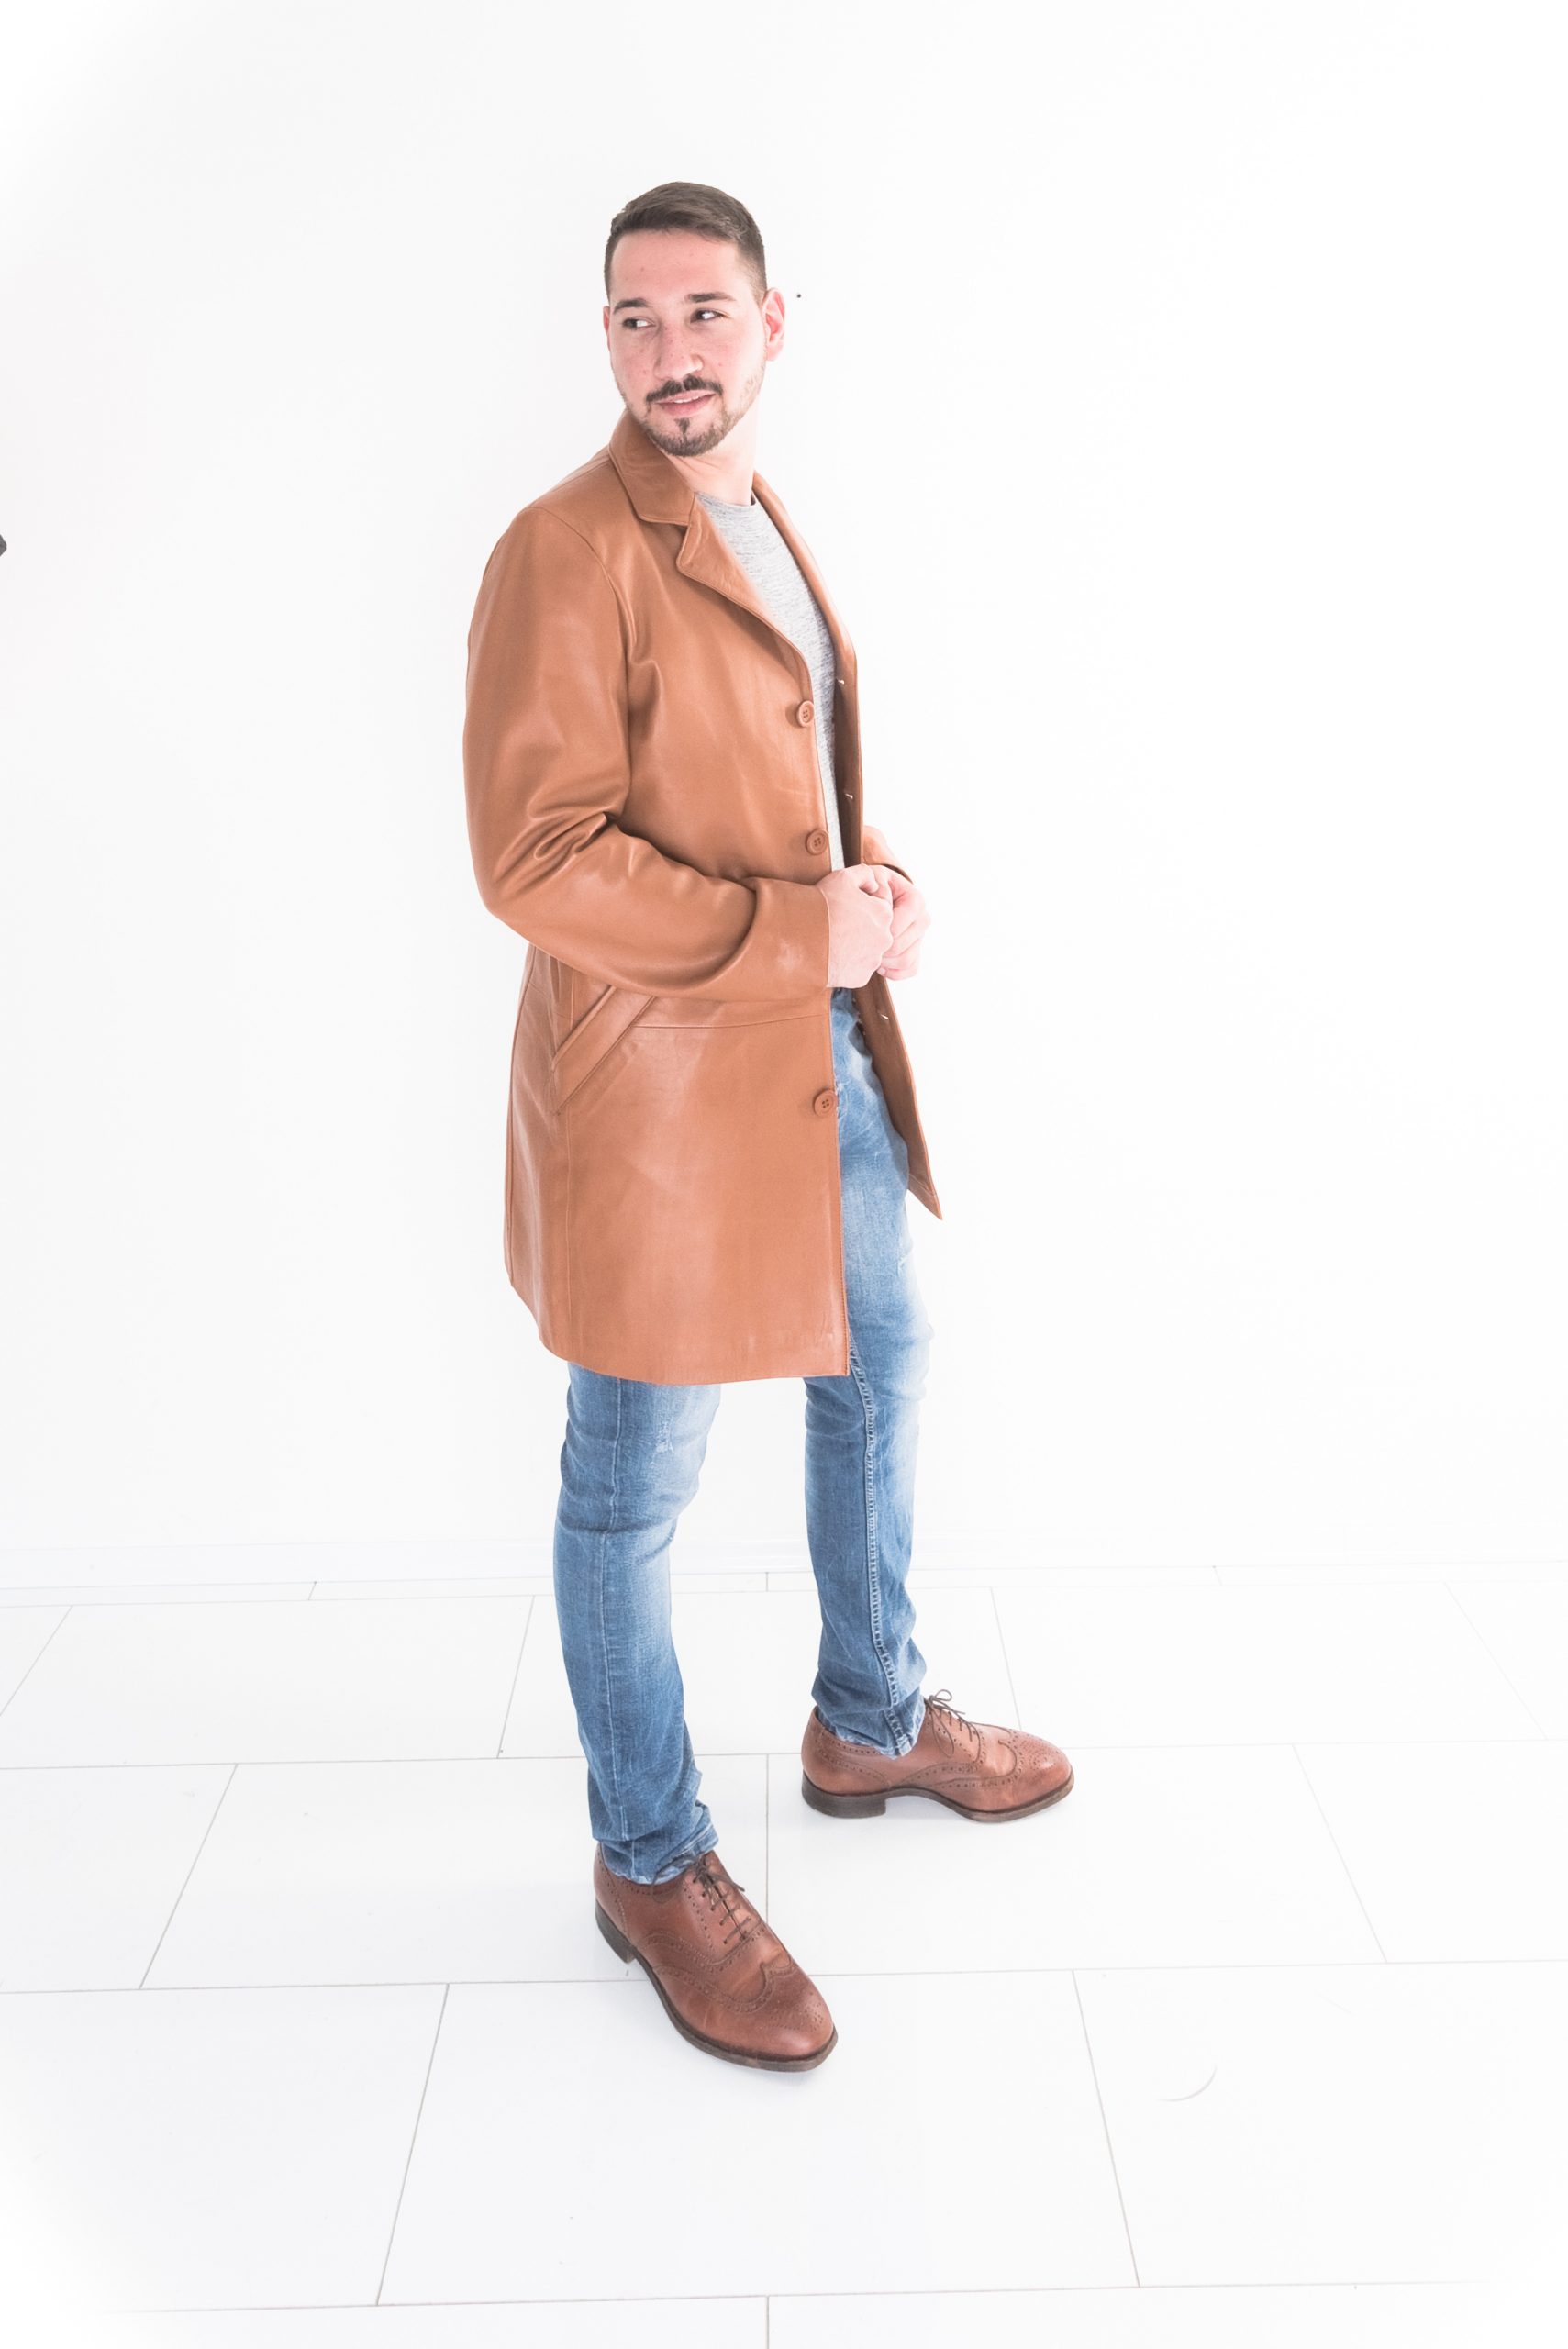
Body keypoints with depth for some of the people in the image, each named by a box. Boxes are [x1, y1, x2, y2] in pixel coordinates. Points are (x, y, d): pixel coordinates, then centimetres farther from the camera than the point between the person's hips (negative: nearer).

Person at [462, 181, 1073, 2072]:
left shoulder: (763, 527, 12)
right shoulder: (564, 553, -16)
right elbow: (535, 859, -22)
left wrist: (877, 880, 1)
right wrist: (804, 931, -21)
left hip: (825, 1053, 10)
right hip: (656, 1078, -9)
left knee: (880, 1368, 23)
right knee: (634, 1489, 5)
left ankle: (872, 1723, 45)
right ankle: (650, 1866, 26)